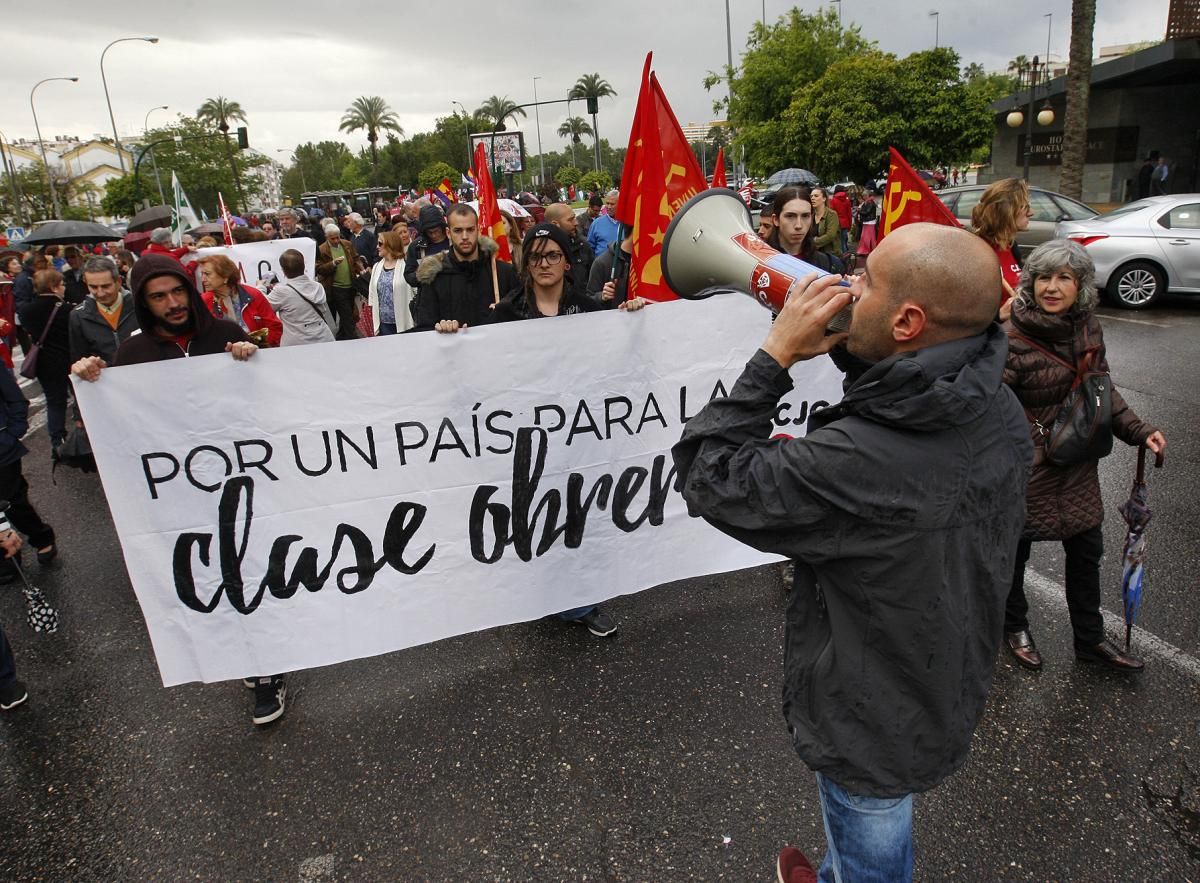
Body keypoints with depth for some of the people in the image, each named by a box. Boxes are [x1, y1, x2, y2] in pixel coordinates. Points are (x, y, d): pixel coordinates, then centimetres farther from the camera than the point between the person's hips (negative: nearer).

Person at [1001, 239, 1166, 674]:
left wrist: (1137, 430, 6)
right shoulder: (1013, 338, -21)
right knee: (1015, 548, 12)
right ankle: (1015, 626, 37)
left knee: (1086, 549, 17)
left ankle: (1090, 639, 36)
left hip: (1078, 462, 7)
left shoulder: (1088, 328, 0)